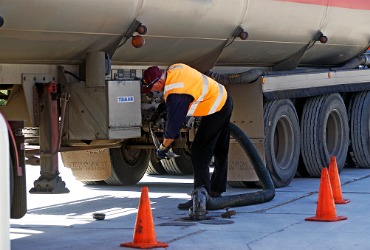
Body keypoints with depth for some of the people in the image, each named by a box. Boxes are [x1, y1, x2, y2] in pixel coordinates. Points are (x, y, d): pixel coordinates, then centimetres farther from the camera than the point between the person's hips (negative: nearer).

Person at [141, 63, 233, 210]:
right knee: (220, 152, 18)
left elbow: (173, 125, -21)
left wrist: (163, 148, -6)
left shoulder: (175, 94, -28)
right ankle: (216, 191, 30)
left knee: (199, 153, -9)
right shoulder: (173, 69, -1)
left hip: (216, 110, -10)